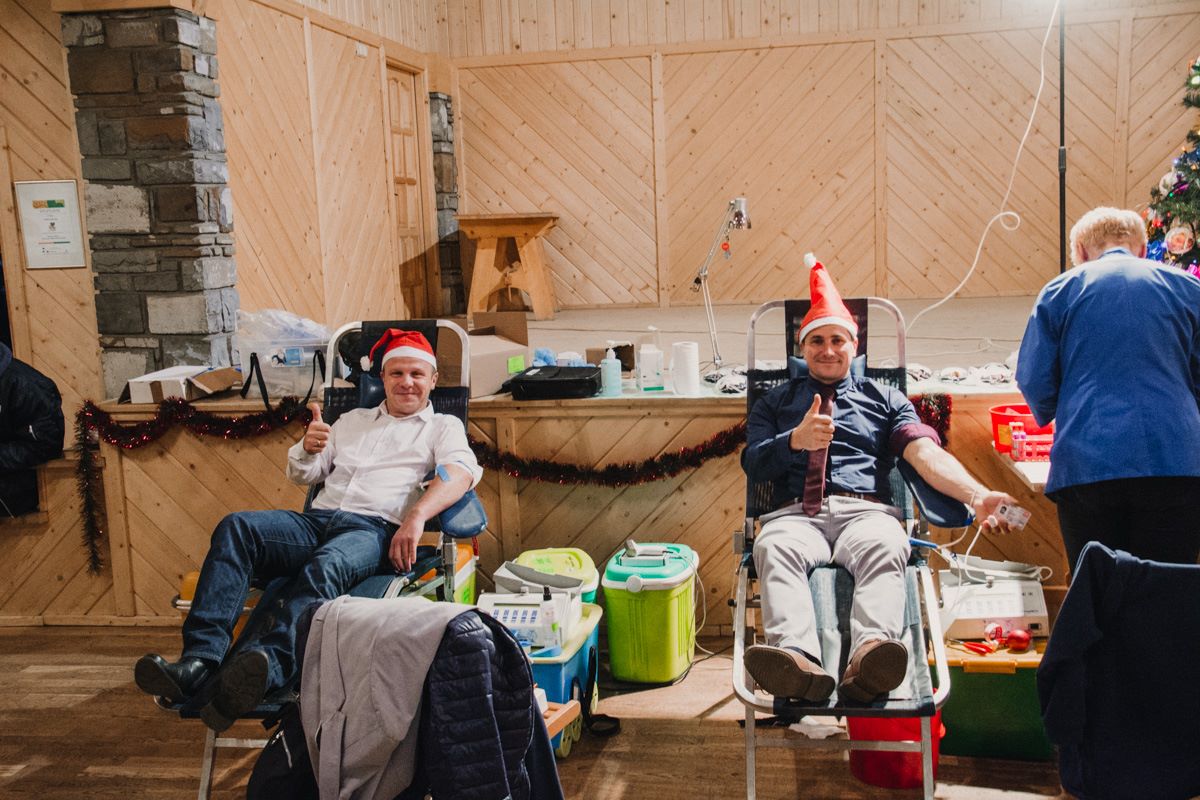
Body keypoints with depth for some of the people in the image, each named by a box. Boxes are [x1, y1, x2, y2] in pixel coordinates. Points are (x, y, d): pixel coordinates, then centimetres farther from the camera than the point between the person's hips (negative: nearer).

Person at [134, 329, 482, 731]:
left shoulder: (443, 426, 17)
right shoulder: (352, 420, 32)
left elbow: (461, 470, -5)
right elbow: (303, 474, 27)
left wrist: (417, 516, -25)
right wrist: (307, 448, 1)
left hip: (375, 529, -4)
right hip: (318, 519, 5)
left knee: (325, 566, -39)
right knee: (235, 527, -24)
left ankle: (267, 665, -62)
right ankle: (200, 660, -38)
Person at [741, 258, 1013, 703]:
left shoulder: (884, 399, 26)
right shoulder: (776, 403, 29)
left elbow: (925, 453, 8)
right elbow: (753, 464, 13)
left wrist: (976, 495, -12)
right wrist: (796, 440, -9)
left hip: (866, 511, 0)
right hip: (797, 513, 0)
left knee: (883, 548, -38)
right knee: (774, 548, -38)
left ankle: (868, 659, -63)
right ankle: (798, 659, -61)